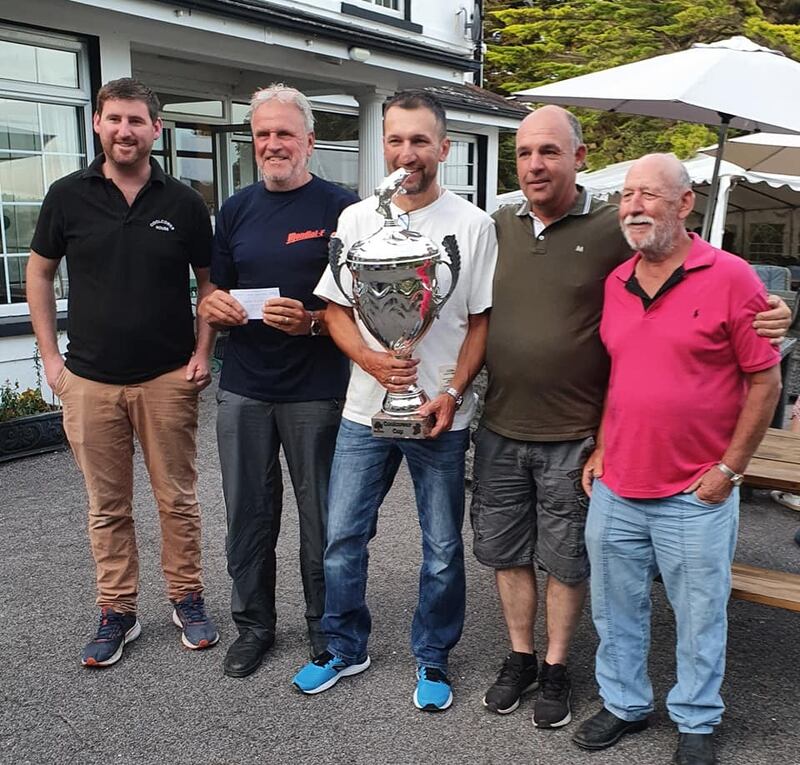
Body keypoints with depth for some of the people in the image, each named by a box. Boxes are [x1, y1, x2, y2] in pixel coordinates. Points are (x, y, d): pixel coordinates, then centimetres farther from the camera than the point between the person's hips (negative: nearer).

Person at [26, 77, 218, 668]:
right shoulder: (69, 196, 1)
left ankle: (188, 598, 26)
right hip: (90, 381, 1)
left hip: (168, 379, 0)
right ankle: (117, 612, 25)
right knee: (108, 507, 10)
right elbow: (40, 272, 10)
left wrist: (202, 352, -3)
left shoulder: (183, 203, 0)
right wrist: (50, 355, 3)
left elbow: (210, 282, 8)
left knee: (178, 500, 9)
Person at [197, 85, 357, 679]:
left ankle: (327, 628, 28)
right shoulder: (236, 210, 11)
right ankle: (254, 624, 31)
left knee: (321, 518, 9)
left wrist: (311, 321, -23)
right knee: (248, 514, 13)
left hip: (317, 392, -4)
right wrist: (215, 308, -8)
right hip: (243, 389, 4)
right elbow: (214, 298, 15)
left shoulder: (341, 208, -4)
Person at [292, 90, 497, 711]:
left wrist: (452, 393, -13)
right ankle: (345, 648, 32)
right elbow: (335, 310, 6)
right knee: (343, 537, 10)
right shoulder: (356, 219, 4)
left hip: (441, 416, -2)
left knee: (442, 548, 10)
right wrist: (371, 360, -12)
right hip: (365, 409, 3)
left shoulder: (473, 225, -3)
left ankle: (433, 659, 31)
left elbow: (481, 322, -2)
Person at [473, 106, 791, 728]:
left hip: (573, 437, -4)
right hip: (500, 430, 4)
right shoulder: (499, 226, 4)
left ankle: (556, 670, 32)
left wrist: (764, 315, -18)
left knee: (566, 561, 11)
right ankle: (520, 659, 36)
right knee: (506, 551, 15)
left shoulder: (615, 229, -9)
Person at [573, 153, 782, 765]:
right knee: (616, 609, 17)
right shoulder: (613, 283, 5)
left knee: (700, 616, 11)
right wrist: (601, 449, 9)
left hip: (696, 496, -4)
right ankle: (624, 703, 38)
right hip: (615, 490, 5)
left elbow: (765, 379, -7)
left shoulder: (730, 278, -10)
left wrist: (729, 468, -9)